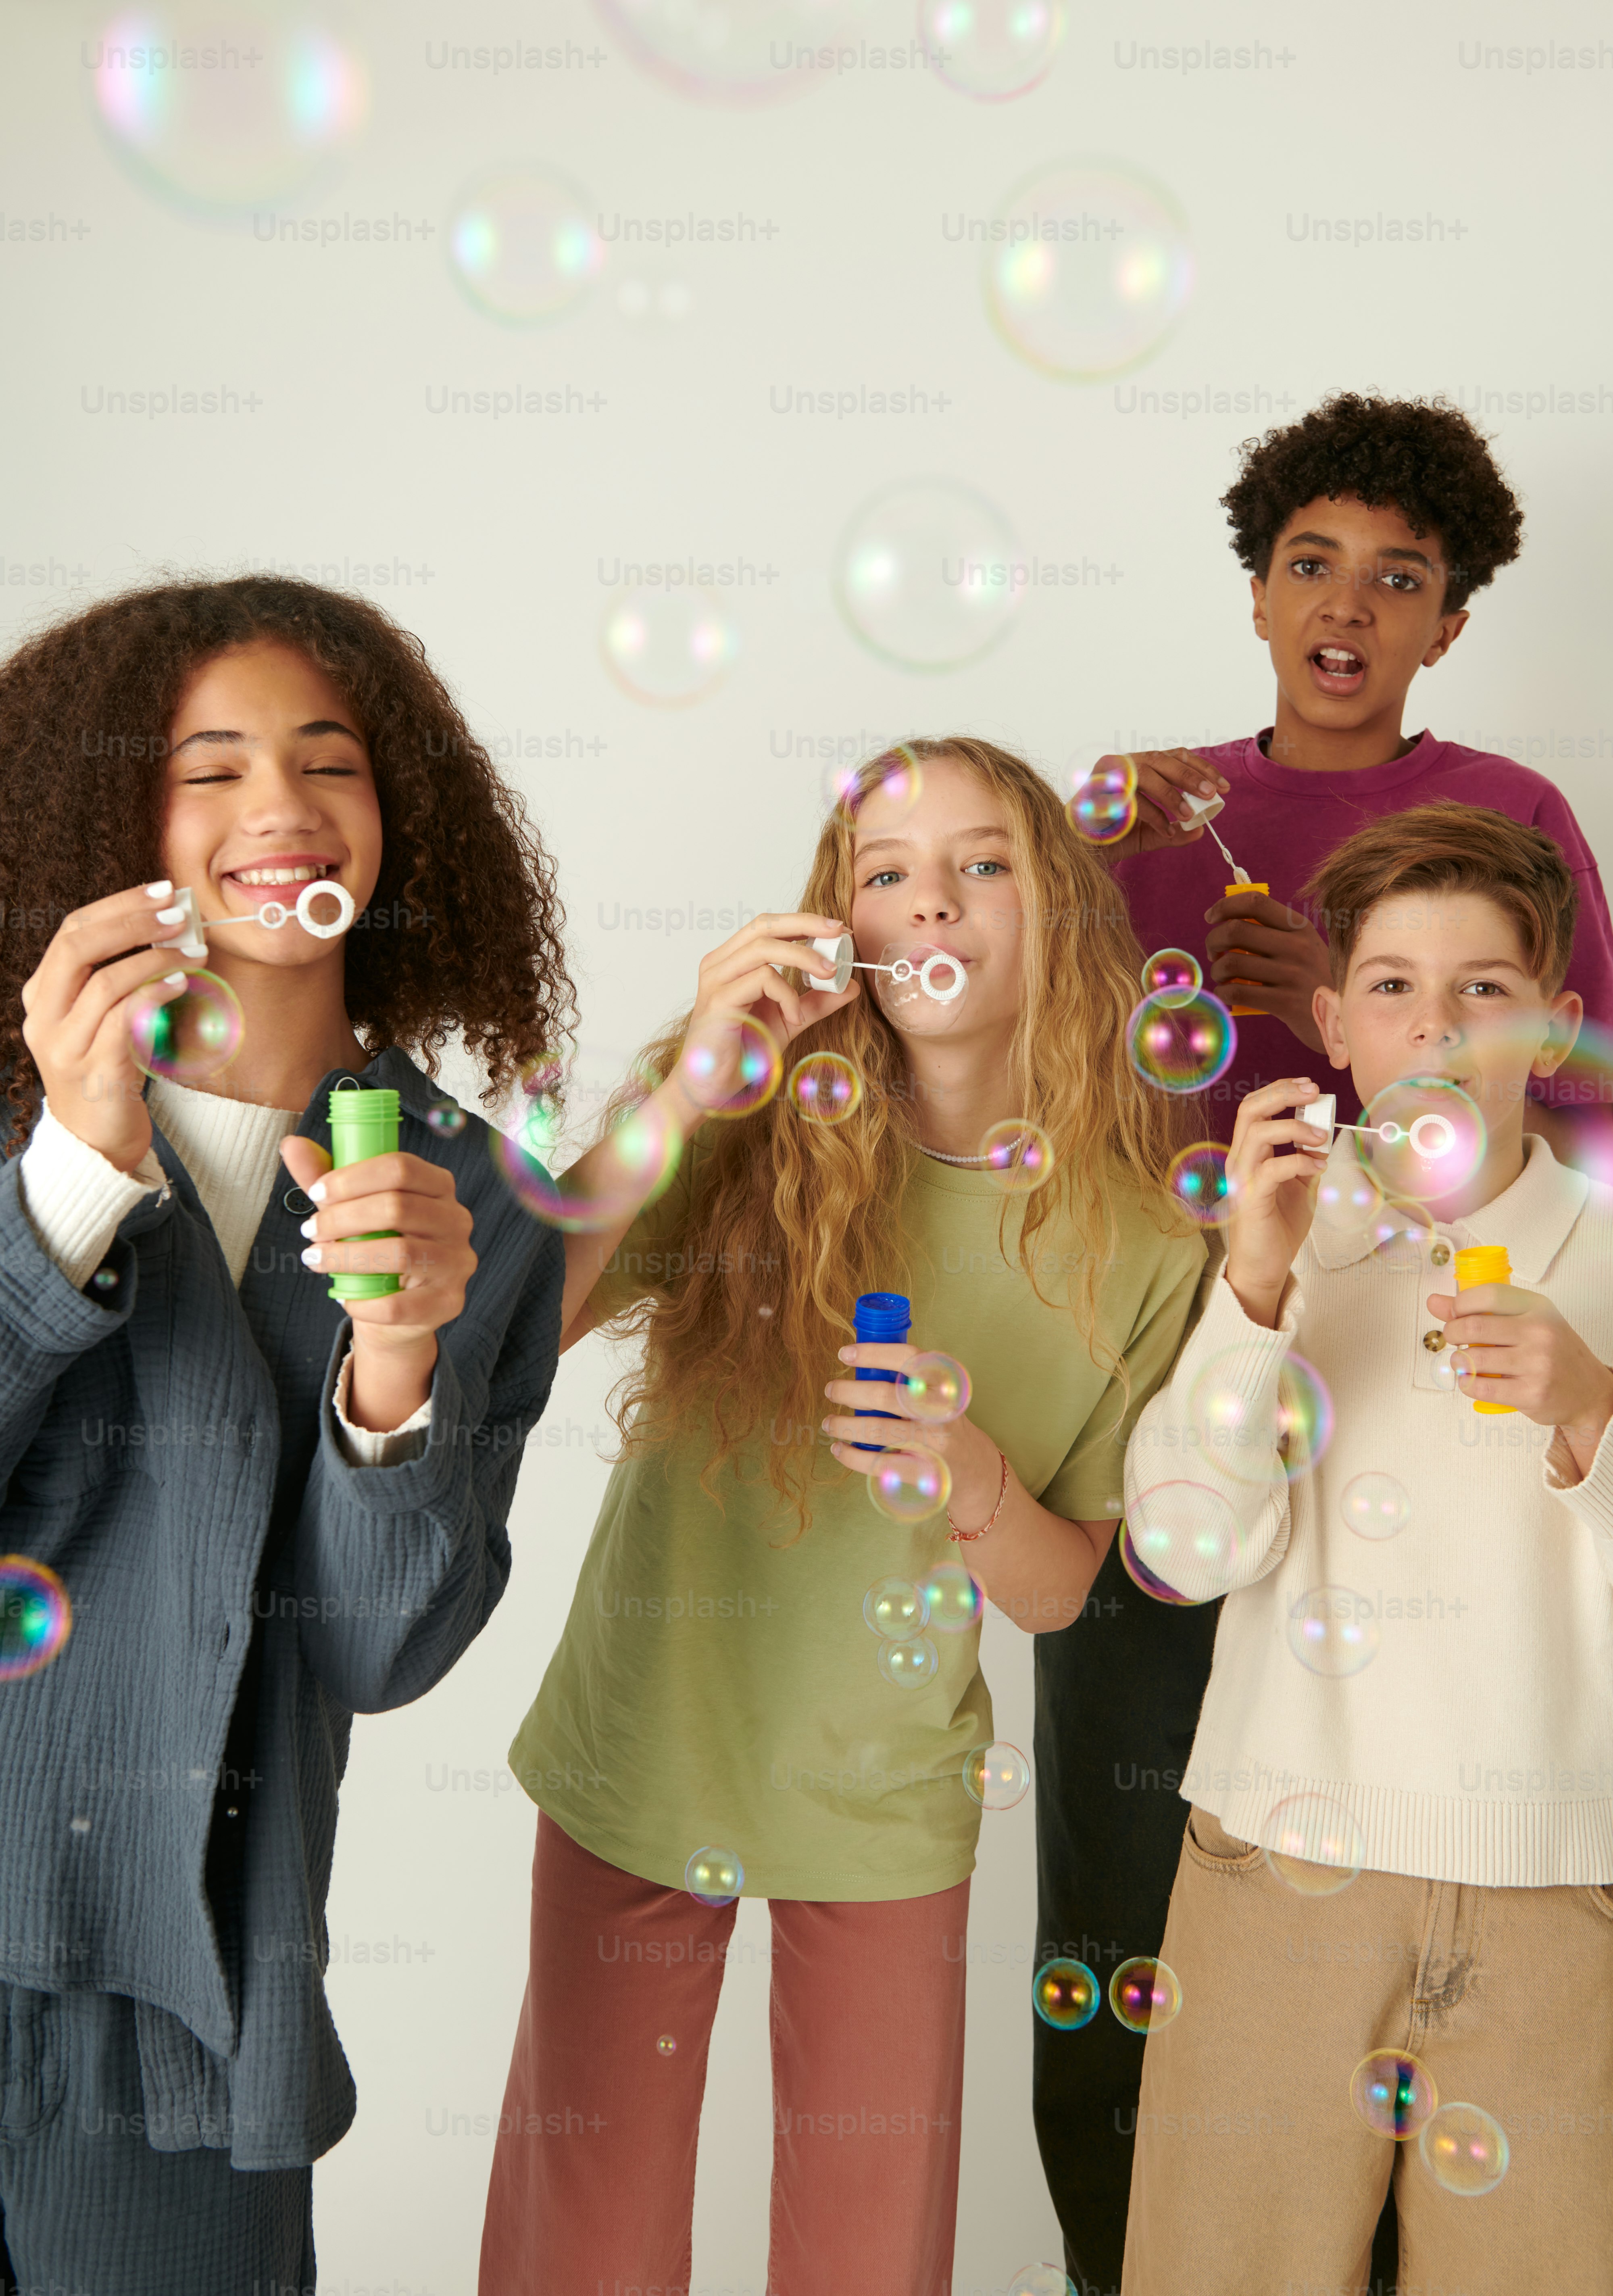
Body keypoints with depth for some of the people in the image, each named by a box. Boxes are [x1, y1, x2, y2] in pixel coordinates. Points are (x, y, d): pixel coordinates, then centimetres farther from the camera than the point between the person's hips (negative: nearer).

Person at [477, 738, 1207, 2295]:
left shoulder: (1137, 1253, -8)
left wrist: (974, 1480, -23)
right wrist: (684, 1095, -29)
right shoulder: (754, 1136, -12)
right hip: (643, 1763, 0)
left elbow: (1057, 1591, -2)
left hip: (887, 1800, 1)